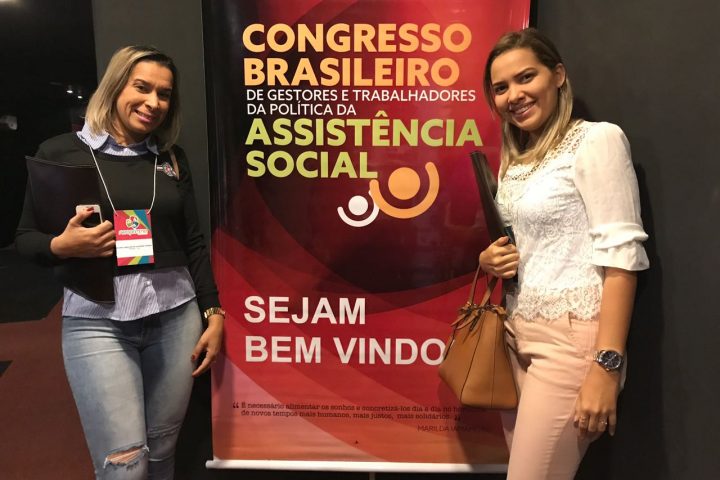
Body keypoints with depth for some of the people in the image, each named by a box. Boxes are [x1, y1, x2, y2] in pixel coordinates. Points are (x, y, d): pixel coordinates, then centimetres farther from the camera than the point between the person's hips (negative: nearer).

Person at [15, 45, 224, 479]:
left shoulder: (172, 158, 9)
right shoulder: (60, 151, 1)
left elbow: (194, 242, 9)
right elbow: (25, 238, 5)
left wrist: (214, 313, 5)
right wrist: (62, 246, -16)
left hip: (176, 316, 3)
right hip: (96, 321, -2)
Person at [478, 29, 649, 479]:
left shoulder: (597, 139, -8)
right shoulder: (516, 160, 14)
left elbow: (621, 255, -15)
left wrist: (607, 365, -21)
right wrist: (490, 260, 0)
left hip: (570, 338, -7)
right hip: (518, 334, 7)